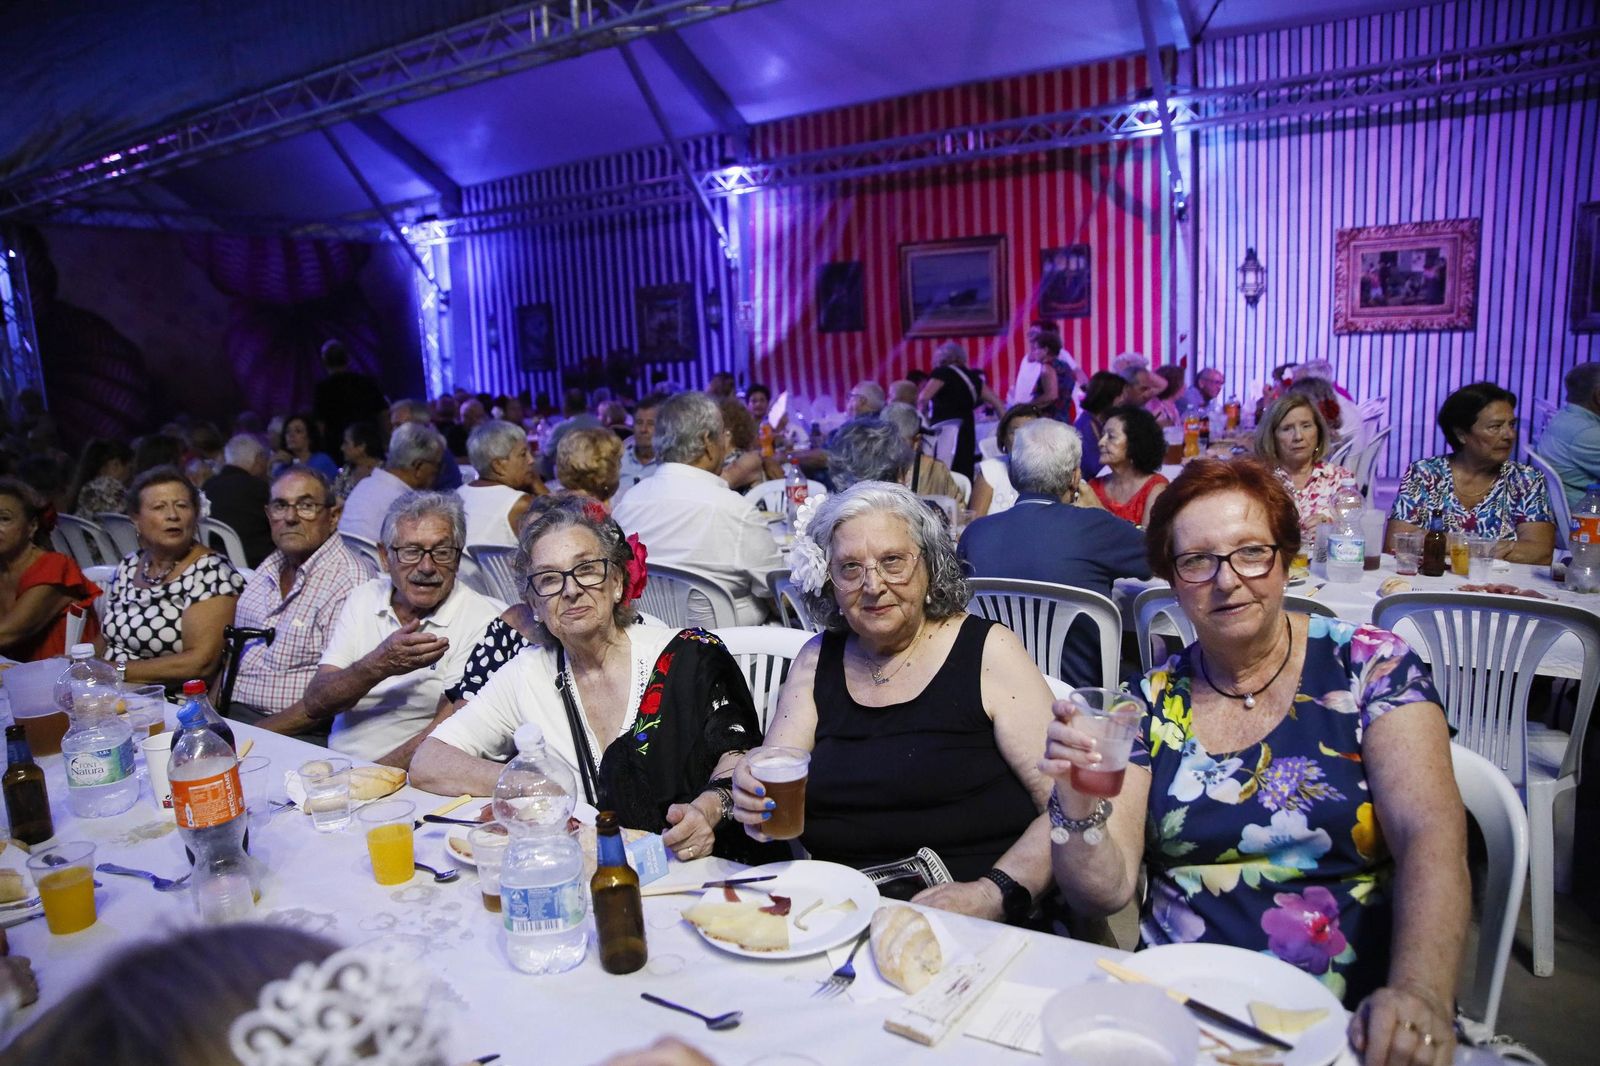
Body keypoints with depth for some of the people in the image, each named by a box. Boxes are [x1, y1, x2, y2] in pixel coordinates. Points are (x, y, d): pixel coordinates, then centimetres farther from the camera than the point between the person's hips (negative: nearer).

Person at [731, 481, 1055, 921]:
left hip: (974, 934, -3)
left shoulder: (990, 651, -1)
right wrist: (754, 802, -14)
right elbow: (772, 787, 8)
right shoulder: (817, 659, 11)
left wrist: (992, 894, -20)